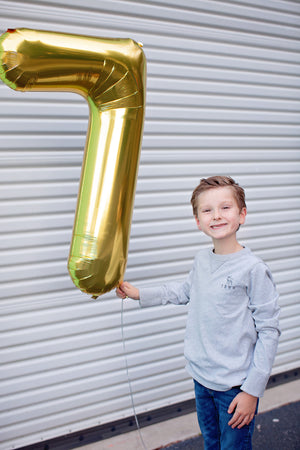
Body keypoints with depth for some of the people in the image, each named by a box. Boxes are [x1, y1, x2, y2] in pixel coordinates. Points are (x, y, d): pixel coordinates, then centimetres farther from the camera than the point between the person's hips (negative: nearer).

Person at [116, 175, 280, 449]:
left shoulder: (253, 269, -18)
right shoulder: (201, 260, -1)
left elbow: (269, 331, -15)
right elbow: (184, 291, 20)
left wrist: (252, 390, -15)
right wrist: (140, 294, 18)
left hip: (236, 385, -5)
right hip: (202, 377, 6)